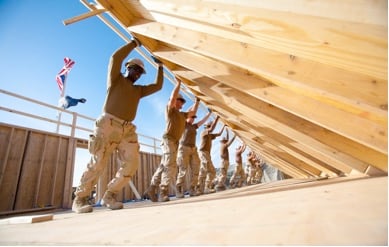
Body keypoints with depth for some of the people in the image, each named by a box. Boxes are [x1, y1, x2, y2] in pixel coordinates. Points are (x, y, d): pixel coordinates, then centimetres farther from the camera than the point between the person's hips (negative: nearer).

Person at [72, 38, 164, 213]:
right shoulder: (116, 79, 12)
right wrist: (134, 43, 7)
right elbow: (116, 57, -2)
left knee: (131, 163, -8)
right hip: (108, 125, -5)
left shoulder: (139, 90, 27)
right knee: (98, 163, -9)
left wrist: (160, 67, 31)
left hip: (127, 129, 6)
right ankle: (79, 199, 5)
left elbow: (157, 86, 29)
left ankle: (109, 196, 4)